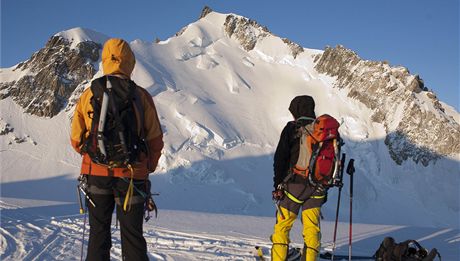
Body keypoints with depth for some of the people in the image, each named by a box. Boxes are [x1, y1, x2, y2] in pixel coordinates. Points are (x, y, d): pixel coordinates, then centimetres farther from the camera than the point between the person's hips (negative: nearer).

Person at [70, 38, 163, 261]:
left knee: (99, 233, 13)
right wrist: (149, 167, 14)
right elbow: (155, 139, -3)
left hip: (96, 174, 1)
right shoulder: (141, 96, -5)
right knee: (132, 234, 8)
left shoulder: (88, 95, -1)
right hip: (131, 175, -1)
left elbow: (76, 139, 4)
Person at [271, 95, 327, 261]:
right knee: (312, 228, 8)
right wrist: (325, 188, 19)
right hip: (317, 188, 4)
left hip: (294, 185, -4)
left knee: (282, 226, 6)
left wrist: (278, 185, -3)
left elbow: (280, 158, -7)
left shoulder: (292, 128, -2)